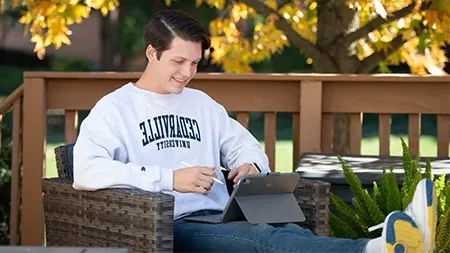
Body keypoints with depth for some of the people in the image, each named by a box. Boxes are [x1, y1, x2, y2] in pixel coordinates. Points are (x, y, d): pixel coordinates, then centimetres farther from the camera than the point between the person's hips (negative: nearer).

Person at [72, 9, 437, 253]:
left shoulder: (201, 103, 25)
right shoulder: (115, 108, 5)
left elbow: (243, 143, 31)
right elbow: (86, 170, -11)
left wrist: (251, 164, 4)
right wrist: (170, 178, -17)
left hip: (221, 222, 5)